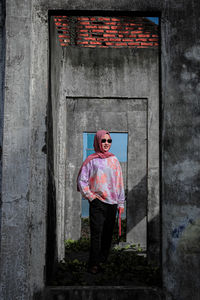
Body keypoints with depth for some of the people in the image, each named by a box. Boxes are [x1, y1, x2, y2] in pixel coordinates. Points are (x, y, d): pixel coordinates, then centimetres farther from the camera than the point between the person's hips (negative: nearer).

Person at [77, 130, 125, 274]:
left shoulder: (114, 160, 11)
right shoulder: (91, 160, 0)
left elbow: (119, 182, 14)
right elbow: (81, 180, 0)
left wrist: (121, 202, 12)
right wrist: (90, 196, -6)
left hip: (112, 203, 4)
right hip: (97, 203, -4)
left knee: (108, 233, 9)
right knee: (96, 234, -7)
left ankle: (104, 260, 23)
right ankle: (94, 264, 1)